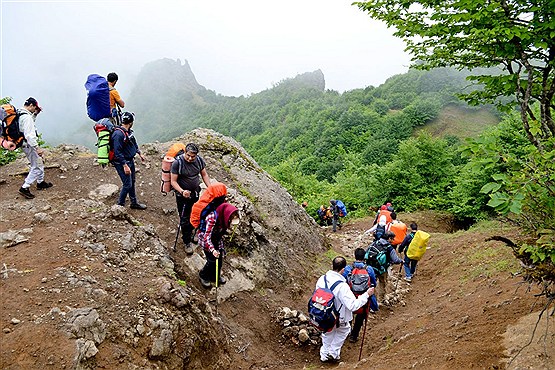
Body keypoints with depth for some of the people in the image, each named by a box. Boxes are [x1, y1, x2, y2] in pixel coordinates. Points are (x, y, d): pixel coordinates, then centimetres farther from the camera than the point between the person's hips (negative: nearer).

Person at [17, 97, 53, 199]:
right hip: (29, 145, -10)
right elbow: (29, 135, -28)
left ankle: (41, 182, 36)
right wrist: (37, 148, -27)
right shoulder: (26, 117, -23)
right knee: (37, 167, -5)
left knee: (40, 163, 23)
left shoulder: (20, 114, 7)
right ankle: (24, 188, -5)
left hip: (26, 144, 10)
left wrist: (35, 114, 14)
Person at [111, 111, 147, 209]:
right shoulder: (118, 134, -26)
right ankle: (120, 205, 13)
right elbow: (118, 152, -26)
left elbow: (134, 143, 22)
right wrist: (125, 166, -26)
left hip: (130, 160, 9)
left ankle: (134, 203, 31)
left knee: (132, 182, 18)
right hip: (122, 163, -9)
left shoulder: (128, 131, 3)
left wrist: (140, 153, 23)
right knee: (127, 184, -4)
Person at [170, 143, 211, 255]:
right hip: (182, 194, -4)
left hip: (195, 192, 5)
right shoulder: (177, 163, -22)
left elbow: (204, 174, 5)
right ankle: (187, 242, 15)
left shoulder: (199, 160, -9)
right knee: (184, 219, 1)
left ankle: (189, 232, 43)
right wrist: (182, 191, -35)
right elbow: (173, 181, -18)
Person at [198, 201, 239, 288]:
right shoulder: (212, 218, -37)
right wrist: (213, 250, -47)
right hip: (205, 239, -6)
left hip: (216, 238, 6)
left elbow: (222, 233, 2)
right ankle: (203, 276, 19)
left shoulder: (225, 218, -16)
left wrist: (221, 247, 5)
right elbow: (207, 236, -37)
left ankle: (216, 276, 29)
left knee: (220, 258, 6)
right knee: (212, 260, -6)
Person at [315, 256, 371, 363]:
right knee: (344, 329, 28)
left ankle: (324, 355, 46)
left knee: (327, 333, 31)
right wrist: (366, 295, -22)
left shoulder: (322, 279, -15)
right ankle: (333, 353, 34)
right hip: (337, 319, -5)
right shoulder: (342, 286, -34)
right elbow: (353, 306, -30)